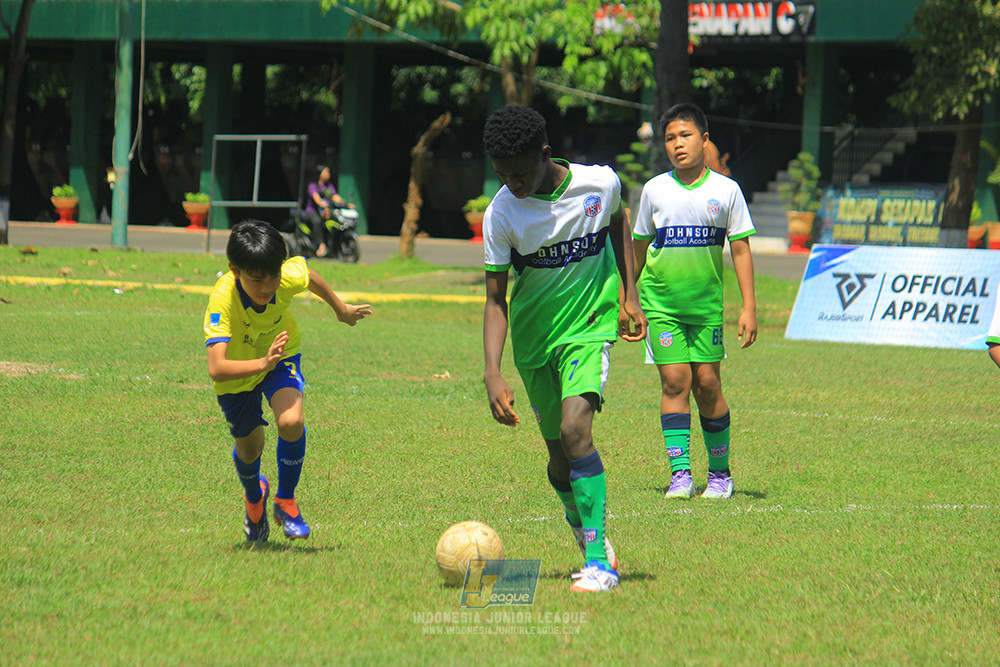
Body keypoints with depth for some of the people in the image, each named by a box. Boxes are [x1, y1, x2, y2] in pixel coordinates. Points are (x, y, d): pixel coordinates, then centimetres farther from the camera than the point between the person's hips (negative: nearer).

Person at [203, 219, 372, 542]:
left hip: (280, 357, 1)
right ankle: (255, 497, 51)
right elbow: (216, 369, -50)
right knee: (249, 447, 13)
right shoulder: (222, 300, -41)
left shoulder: (289, 277, -32)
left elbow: (309, 274, -3)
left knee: (291, 421, -25)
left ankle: (286, 501, 0)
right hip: (239, 369, -1)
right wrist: (262, 364, -65)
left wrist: (341, 308, 13)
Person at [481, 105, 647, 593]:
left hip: (590, 327, -2)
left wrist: (629, 295, 8)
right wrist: (493, 375, -23)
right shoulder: (501, 214, -14)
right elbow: (495, 300, -11)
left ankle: (599, 561, -22)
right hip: (533, 338, 2)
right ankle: (587, 534, 35)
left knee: (574, 429, -23)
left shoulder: (601, 183, -13)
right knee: (560, 460, 6)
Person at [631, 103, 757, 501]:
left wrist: (748, 307, -1)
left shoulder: (726, 191, 0)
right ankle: (680, 472, -8)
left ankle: (719, 472, 14)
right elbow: (639, 248, 13)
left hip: (707, 303, 0)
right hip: (661, 301, 0)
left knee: (707, 383, -1)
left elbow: (740, 249, 4)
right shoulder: (655, 190, 2)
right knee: (674, 380, -8)